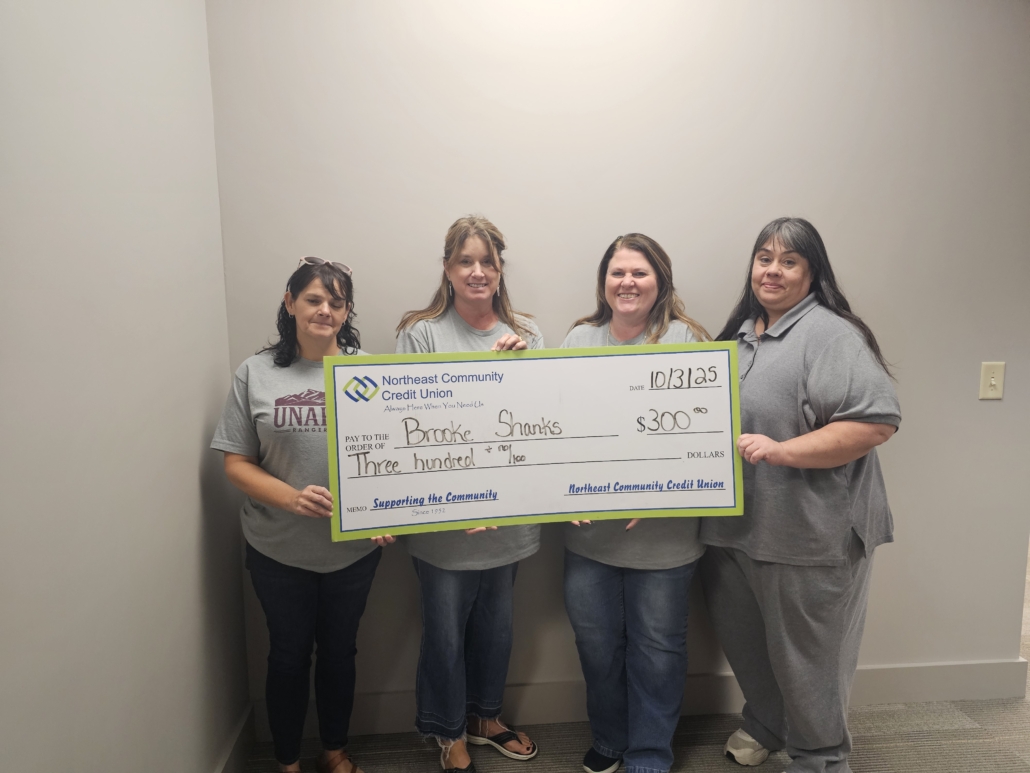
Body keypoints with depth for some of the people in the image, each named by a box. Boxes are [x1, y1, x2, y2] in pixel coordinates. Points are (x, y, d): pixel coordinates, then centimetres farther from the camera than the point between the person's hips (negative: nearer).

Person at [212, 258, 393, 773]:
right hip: (279, 550, 0)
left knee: (338, 650, 18)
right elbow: (236, 463, -4)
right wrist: (292, 498, -20)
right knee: (289, 654, 15)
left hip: (353, 547, 1)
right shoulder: (256, 373, -5)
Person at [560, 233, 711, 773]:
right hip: (588, 529, 3)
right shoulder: (579, 339, 6)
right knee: (596, 642, 17)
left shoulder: (685, 340, -5)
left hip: (662, 532, -3)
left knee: (656, 648, 11)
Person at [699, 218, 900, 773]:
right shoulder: (740, 332, 12)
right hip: (733, 525, 8)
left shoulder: (830, 333, -14)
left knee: (803, 654, 10)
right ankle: (765, 723, 48)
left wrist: (782, 450, -27)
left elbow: (876, 422, -23)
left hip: (806, 534, -8)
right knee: (741, 636, 22)